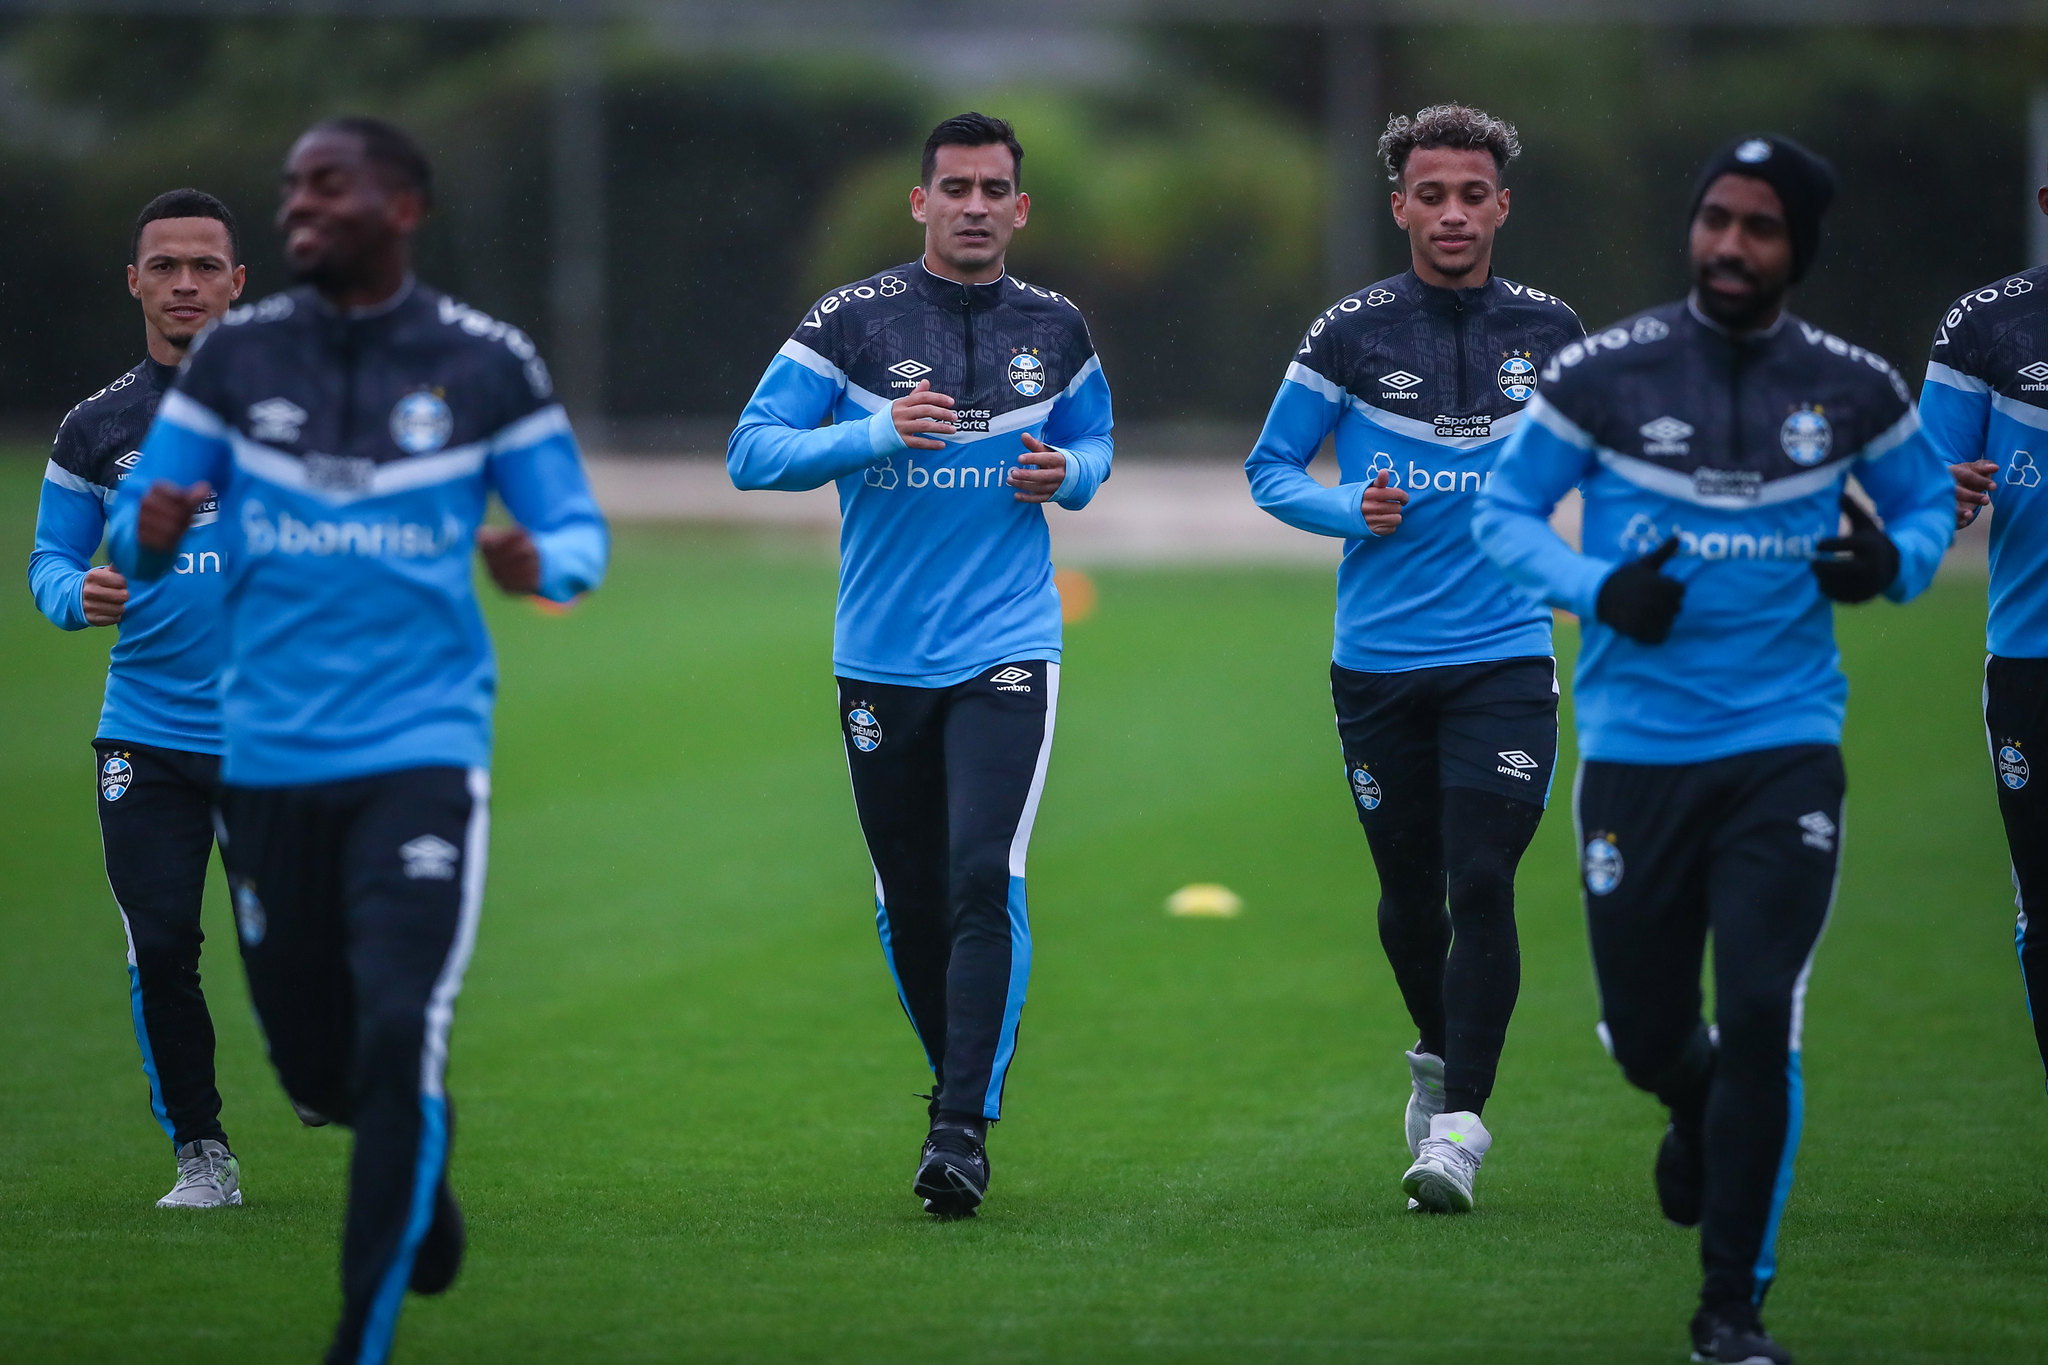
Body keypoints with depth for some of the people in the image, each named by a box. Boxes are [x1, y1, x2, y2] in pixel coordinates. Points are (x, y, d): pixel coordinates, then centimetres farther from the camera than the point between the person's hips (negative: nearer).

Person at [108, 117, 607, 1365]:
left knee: (399, 1036, -17)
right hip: (270, 759, 3)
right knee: (313, 1062, 9)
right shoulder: (236, 355, 4)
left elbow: (580, 533, 6)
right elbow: (135, 533, 8)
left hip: (423, 754, -3)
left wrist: (540, 562, -18)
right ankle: (422, 1158, 44)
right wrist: (153, 535, -16)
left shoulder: (487, 366, 0)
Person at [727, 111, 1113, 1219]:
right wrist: (879, 434, -22)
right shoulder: (853, 322, -4)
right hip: (882, 657, 1)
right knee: (910, 901, 9)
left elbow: (1092, 444, 22)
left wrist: (1068, 475, -2)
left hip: (1006, 649, 0)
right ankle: (959, 1076, 31)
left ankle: (964, 1127, -17)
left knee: (985, 877, -17)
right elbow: (752, 452, -8)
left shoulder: (1054, 331, 5)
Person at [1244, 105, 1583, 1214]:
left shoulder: (1549, 333, 4)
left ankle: (1459, 1123, -11)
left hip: (1505, 660, -1)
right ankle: (1437, 1053, 37)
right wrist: (1351, 510, -12)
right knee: (1410, 889, 9)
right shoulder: (1350, 335, -1)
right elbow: (1270, 469, 7)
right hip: (1378, 663, 1)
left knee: (1481, 884, -13)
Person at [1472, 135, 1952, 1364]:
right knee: (1645, 1034, 8)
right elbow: (1505, 512, 3)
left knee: (1759, 1023, -12)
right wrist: (1597, 589, -15)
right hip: (1635, 752, 0)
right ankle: (1698, 1110, 47)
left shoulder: (1853, 389, 0)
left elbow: (1928, 500, 17)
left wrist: (1894, 561, -7)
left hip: (1785, 750, 0)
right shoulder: (1604, 375, -5)